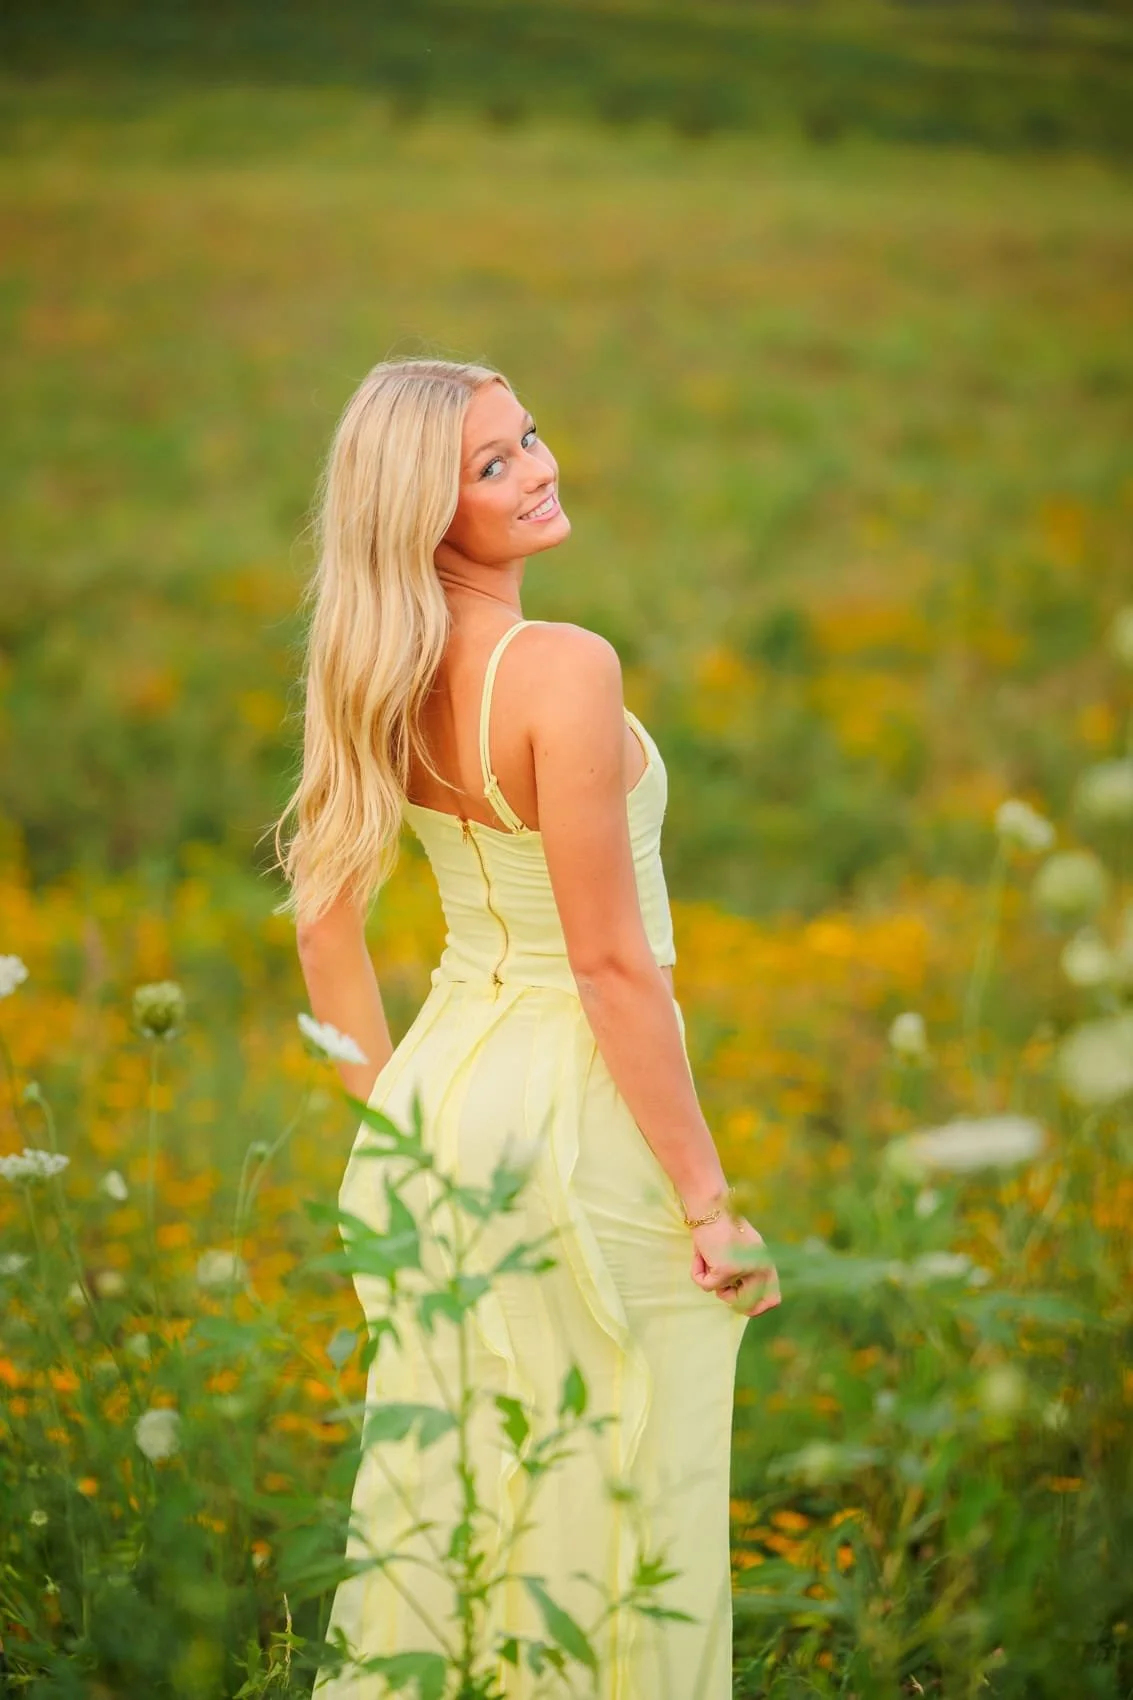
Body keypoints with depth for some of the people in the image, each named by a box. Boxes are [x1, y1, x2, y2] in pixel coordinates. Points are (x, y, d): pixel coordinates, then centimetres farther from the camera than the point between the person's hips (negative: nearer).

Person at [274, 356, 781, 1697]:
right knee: (615, 1494, 6)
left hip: (438, 1093, 7)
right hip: (574, 1107, -7)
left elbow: (325, 922, 10)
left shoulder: (384, 678, 2)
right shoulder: (564, 668, -20)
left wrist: (389, 1115, 20)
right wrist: (708, 1200, -14)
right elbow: (611, 961, -20)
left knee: (444, 1490, 17)